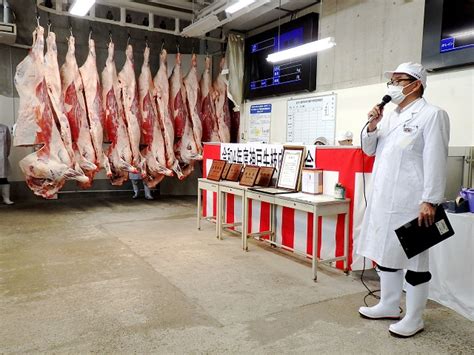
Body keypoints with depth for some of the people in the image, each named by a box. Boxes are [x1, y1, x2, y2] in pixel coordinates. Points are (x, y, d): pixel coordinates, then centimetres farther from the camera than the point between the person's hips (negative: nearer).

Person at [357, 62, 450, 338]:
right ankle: (389, 305, 32)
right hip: (383, 200, 8)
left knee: (414, 259, 4)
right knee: (386, 253, 16)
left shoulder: (432, 115, -5)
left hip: (410, 203, -7)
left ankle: (415, 318, 18)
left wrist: (429, 201, -18)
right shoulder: (390, 117, 15)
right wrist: (372, 126, 2)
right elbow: (370, 150, 20)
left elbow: (436, 161, -13)